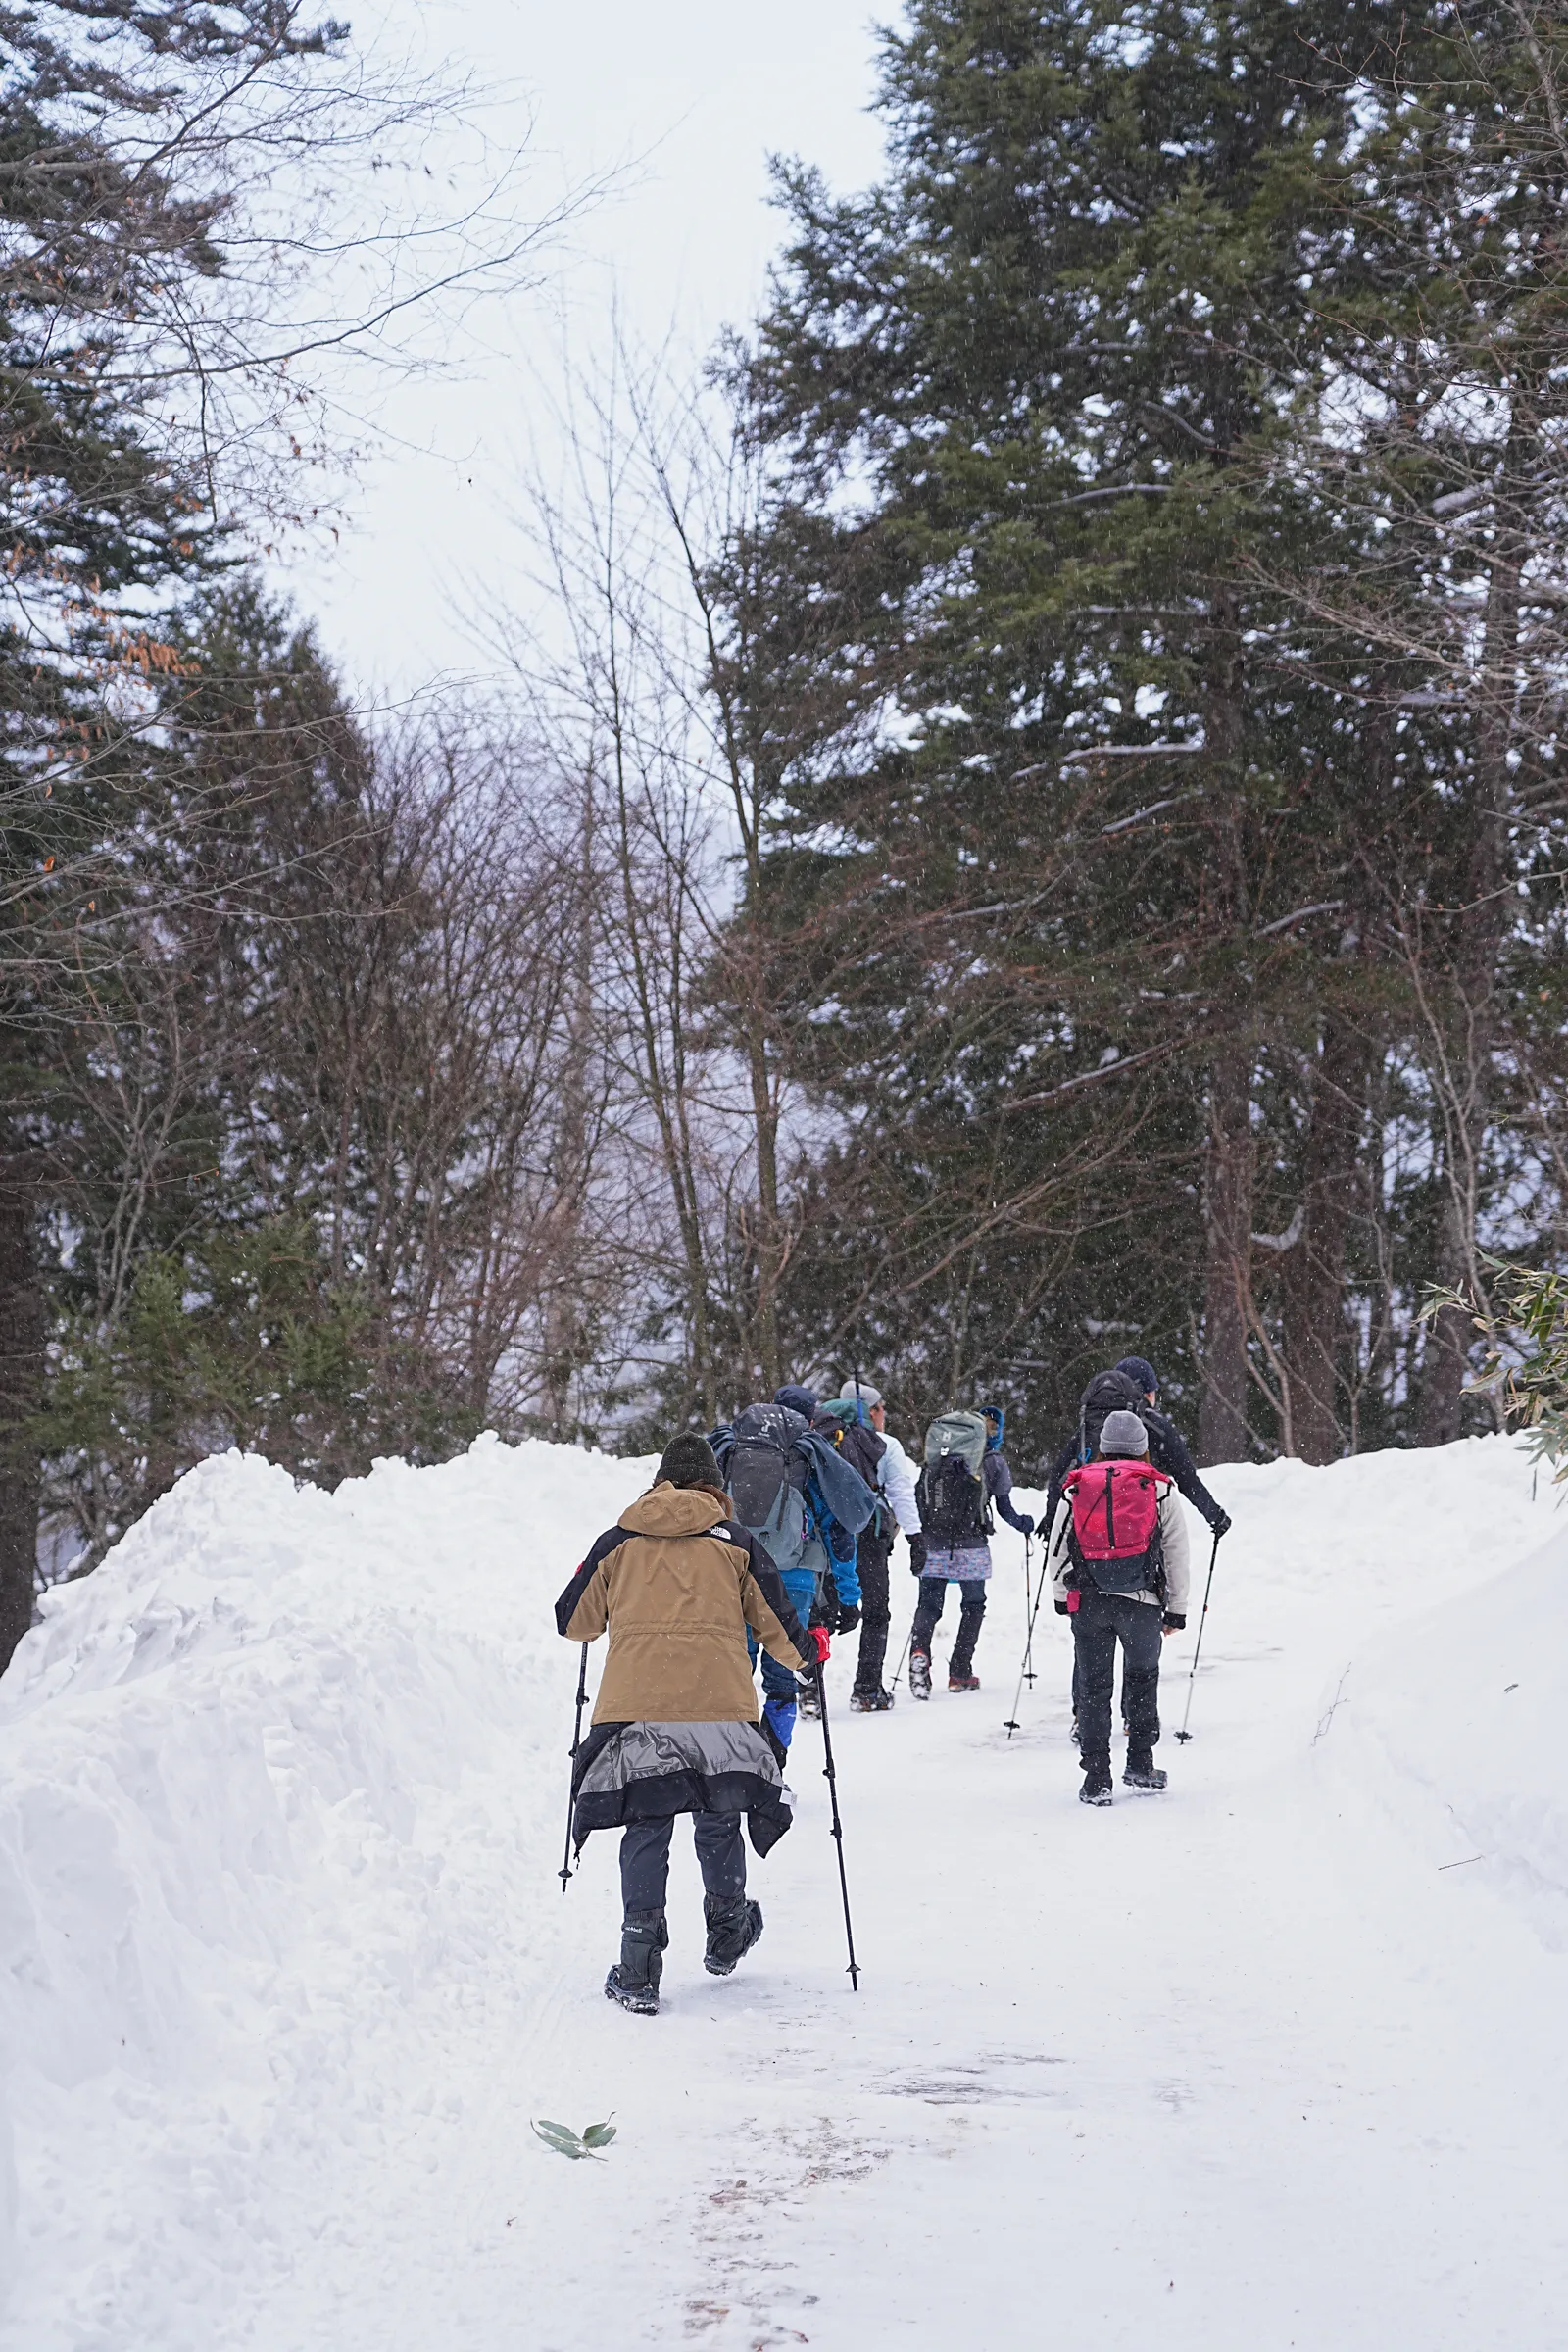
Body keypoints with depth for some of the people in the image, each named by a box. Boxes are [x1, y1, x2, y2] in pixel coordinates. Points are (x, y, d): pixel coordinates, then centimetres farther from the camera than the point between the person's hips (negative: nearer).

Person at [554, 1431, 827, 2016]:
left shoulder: (616, 1542, 11)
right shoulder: (735, 1542, 10)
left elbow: (574, 1622, 16)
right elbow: (776, 1623, 12)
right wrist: (808, 1653, 34)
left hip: (635, 1703, 0)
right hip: (719, 1700, 0)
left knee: (646, 1830, 4)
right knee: (719, 1820, 18)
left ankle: (639, 1970, -3)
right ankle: (726, 1931, 35)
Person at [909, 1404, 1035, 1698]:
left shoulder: (937, 1457, 9)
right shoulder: (994, 1462, -1)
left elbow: (919, 1497, 10)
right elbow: (1004, 1508, 0)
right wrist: (1024, 1523, 20)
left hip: (933, 1542, 2)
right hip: (971, 1545, -2)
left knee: (928, 1604, 6)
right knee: (973, 1605, 14)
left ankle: (919, 1650, -24)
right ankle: (960, 1672, 10)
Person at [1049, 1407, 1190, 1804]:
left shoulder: (1078, 1488, 10)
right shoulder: (1160, 1490, 6)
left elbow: (1058, 1547, 13)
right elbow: (1177, 1555, 6)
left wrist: (1062, 1597, 26)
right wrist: (1176, 1610, 13)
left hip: (1088, 1602, 1)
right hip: (1142, 1601, -1)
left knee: (1093, 1686, 7)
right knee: (1143, 1678, 19)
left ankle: (1096, 1779, 4)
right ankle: (1140, 1765, 19)